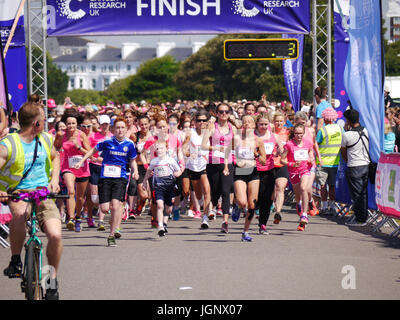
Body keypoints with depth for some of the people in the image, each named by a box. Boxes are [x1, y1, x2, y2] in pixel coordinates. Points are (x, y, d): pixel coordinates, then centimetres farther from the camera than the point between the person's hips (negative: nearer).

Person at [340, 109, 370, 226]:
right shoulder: (365, 131, 1)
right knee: (364, 193, 13)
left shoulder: (347, 135, -15)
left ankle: (359, 220, 2)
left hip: (354, 168, -6)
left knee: (356, 194, 0)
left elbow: (343, 152, -3)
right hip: (366, 165, 6)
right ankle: (364, 217, 18)